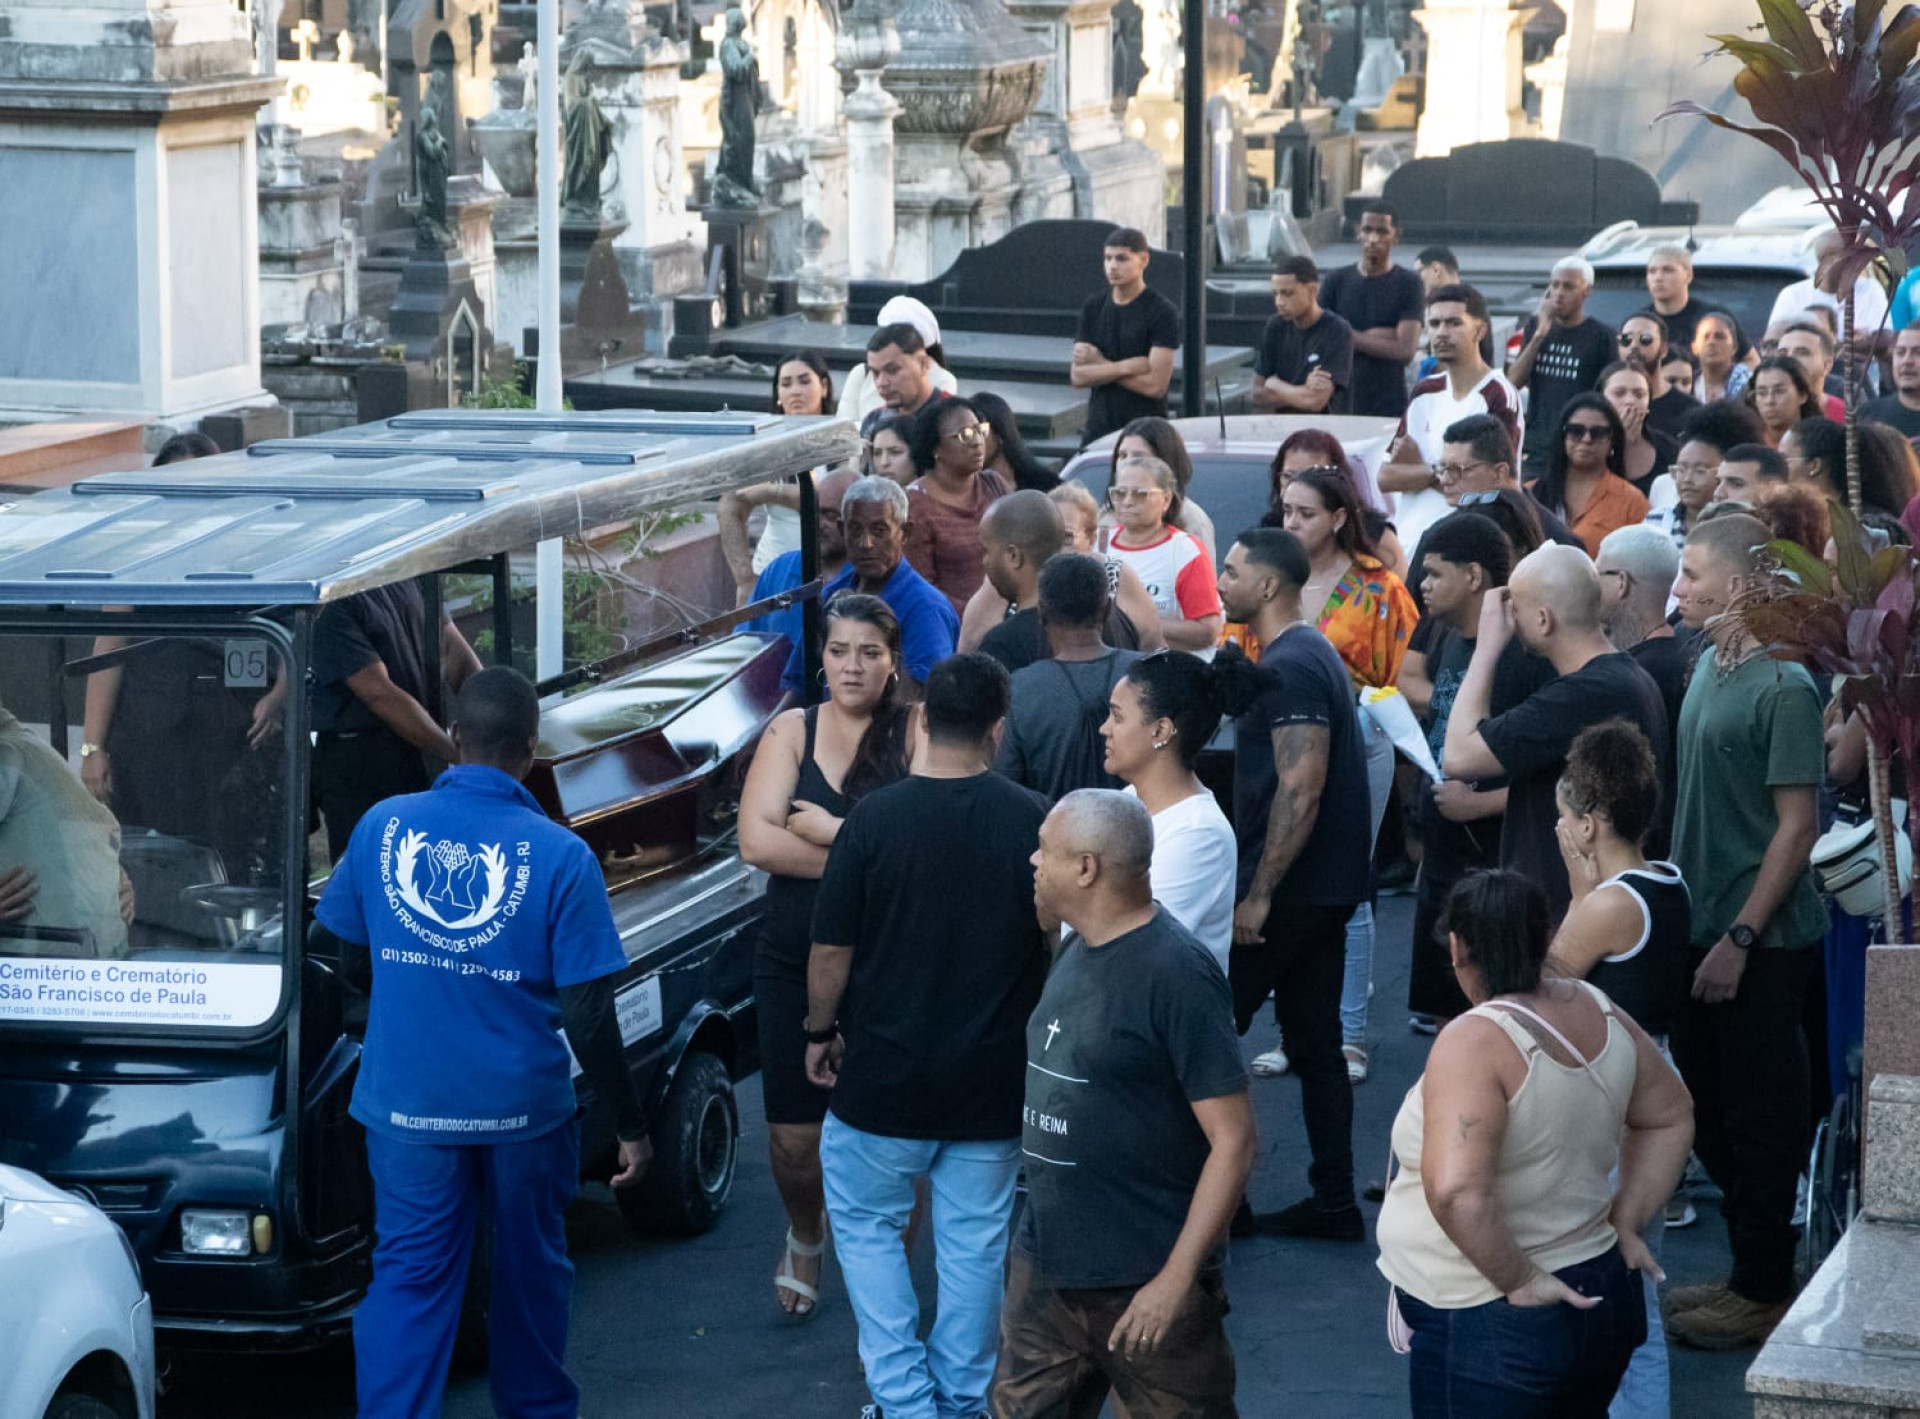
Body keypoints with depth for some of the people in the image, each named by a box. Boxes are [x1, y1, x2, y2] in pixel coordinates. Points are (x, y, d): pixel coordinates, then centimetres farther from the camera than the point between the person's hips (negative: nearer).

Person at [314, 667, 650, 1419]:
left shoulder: (382, 826, -5)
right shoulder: (559, 857, -13)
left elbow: (337, 943, 10)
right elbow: (588, 1016, -14)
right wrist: (630, 1124, -3)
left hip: (407, 1103, 1)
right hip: (522, 1105, -1)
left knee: (409, 1276, 5)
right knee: (530, 1269, 18)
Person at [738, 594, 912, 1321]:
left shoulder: (915, 736, -3)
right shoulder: (793, 731, 3)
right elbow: (756, 839, -9)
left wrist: (830, 832, -14)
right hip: (794, 960, 2)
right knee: (795, 1136, 5)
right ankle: (805, 1236, 37)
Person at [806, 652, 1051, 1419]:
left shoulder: (874, 819, -14)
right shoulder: (1034, 822, -9)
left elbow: (831, 952, -9)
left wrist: (820, 1031, 8)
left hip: (884, 1073, -2)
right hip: (992, 1080, 2)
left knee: (866, 1225, 15)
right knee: (975, 1239, 14)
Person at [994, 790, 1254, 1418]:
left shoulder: (1174, 972, -18)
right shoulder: (1077, 951, 7)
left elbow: (1233, 1141, -19)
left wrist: (1178, 1277, -23)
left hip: (1145, 1285, -8)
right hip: (1046, 1266, 8)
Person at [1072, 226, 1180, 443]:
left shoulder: (1162, 312, -6)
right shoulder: (1093, 307, 9)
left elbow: (1155, 385, -14)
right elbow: (1078, 376, 2)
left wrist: (1099, 364, -6)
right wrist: (1125, 367, -12)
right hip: (1097, 430, 4)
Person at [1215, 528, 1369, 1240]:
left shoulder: (1290, 668, -18)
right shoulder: (1309, 653, 15)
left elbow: (1300, 788, -25)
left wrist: (1259, 893, -24)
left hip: (1288, 889, -10)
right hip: (1323, 888, 10)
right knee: (1316, 1043, 11)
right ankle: (1334, 1202, 12)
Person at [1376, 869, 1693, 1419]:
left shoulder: (1474, 1043, -22)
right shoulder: (1596, 1013, 1)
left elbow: (1455, 1192, -34)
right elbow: (1669, 1118, 16)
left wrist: (1519, 1280, -21)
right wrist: (1626, 1222, 14)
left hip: (1493, 1329, -8)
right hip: (1604, 1306, 8)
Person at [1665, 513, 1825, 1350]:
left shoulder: (1781, 687, -18)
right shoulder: (1708, 668, 7)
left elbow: (1797, 825, -18)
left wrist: (1740, 938, -19)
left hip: (1760, 943, -8)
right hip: (1703, 928, 8)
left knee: (1760, 1121, 2)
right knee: (1711, 1112, 16)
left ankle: (1764, 1295, 13)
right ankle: (1747, 1272, 29)